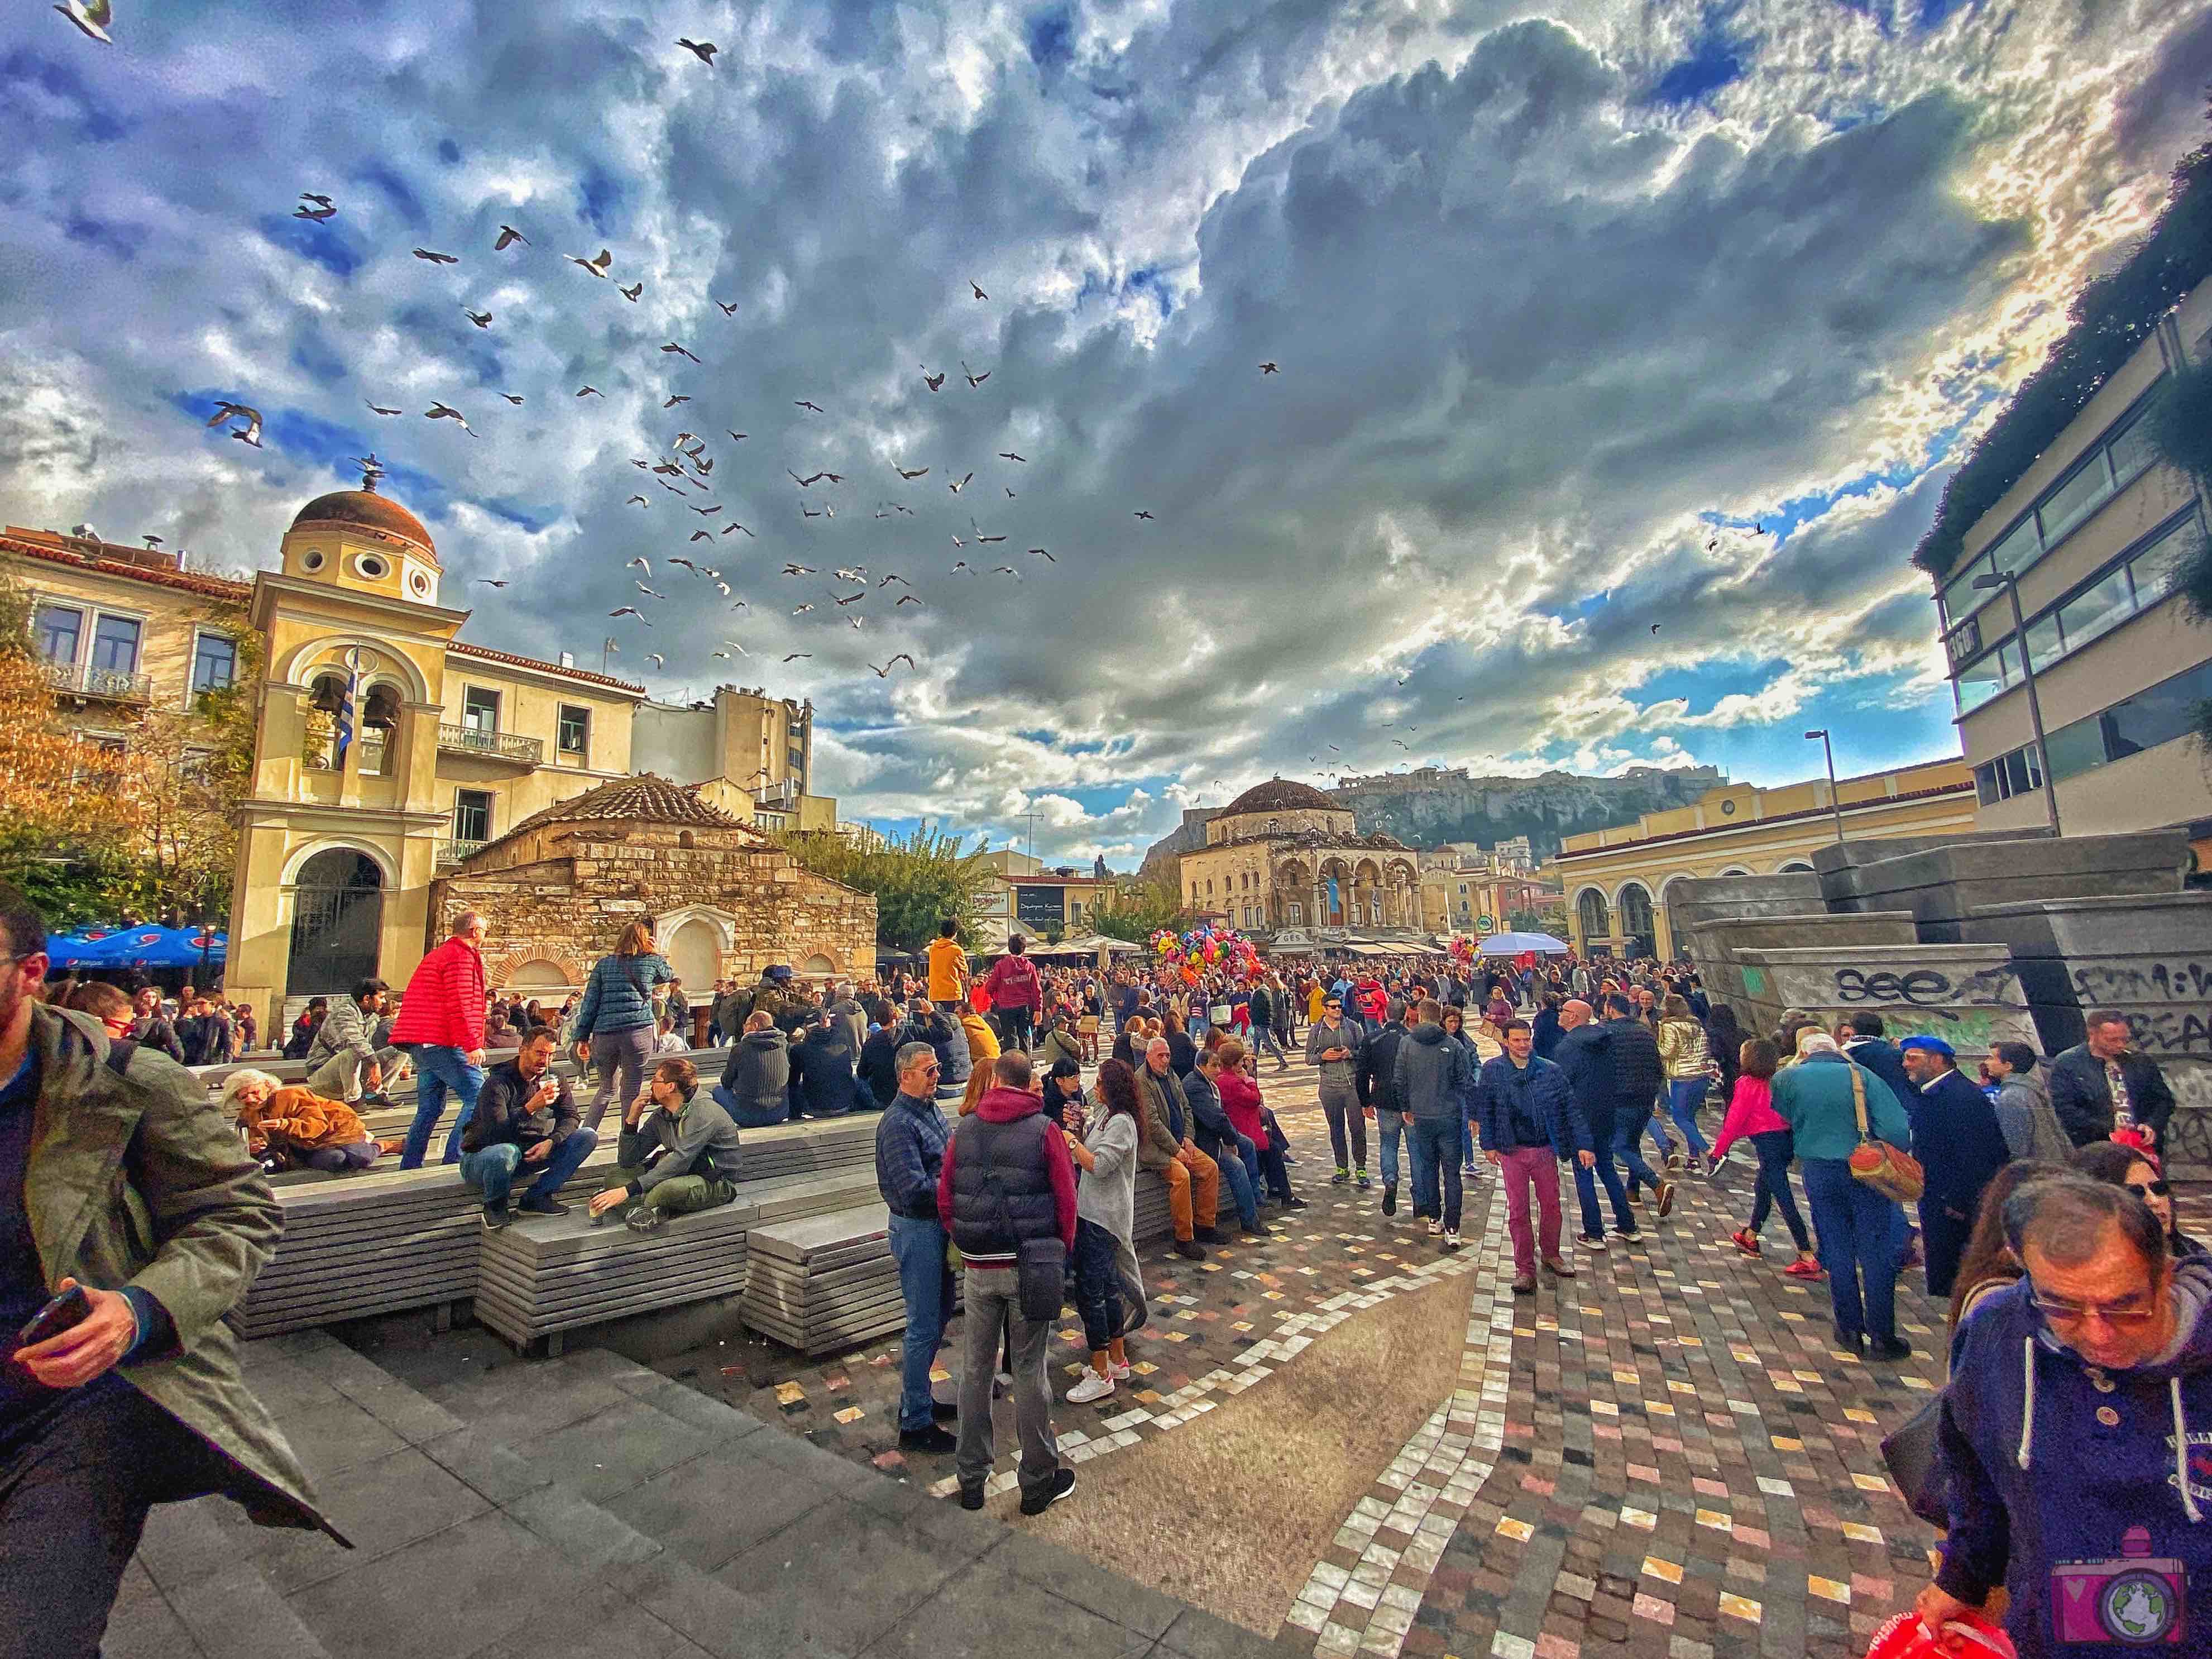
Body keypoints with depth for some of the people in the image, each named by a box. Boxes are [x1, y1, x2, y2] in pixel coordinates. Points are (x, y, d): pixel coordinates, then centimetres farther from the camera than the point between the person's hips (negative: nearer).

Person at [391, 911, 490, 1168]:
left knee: (430, 1108, 15)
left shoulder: (437, 955, 23)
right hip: (443, 1043, -10)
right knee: (478, 1098, -11)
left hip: (422, 1042, 10)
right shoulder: (461, 956, -9)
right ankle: (453, 1160, -14)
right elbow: (459, 1005, -18)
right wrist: (472, 1045, -20)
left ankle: (409, 1168, 19)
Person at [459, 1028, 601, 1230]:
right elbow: (498, 1134, -28)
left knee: (588, 1137, -12)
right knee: (505, 1153, -41)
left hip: (530, 1153, 5)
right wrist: (531, 1107, -42)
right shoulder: (498, 1083, -18)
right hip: (481, 1157, -5)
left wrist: (551, 1141, -23)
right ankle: (495, 1206, -8)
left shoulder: (553, 1080, 1)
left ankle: (535, 1198, -9)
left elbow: (571, 1118, -3)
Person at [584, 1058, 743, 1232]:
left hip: (717, 1183, -9)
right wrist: (632, 1119, -4)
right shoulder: (660, 1117, 7)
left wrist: (628, 1190, -31)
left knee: (668, 1188, -38)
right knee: (614, 1176, -2)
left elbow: (680, 1161, -28)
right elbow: (627, 1162, 9)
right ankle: (642, 1211, -26)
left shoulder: (703, 1112, -19)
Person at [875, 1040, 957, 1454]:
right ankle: (915, 1424, 18)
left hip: (938, 1224, 9)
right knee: (924, 1326, 2)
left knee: (940, 1315, 21)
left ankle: (916, 1399, 37)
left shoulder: (933, 1109, 5)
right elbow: (916, 1190, -27)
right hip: (917, 1229, -9)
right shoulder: (898, 1123, -22)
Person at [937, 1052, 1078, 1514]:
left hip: (978, 1268, 2)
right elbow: (1066, 1199, -10)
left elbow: (945, 1199, 2)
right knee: (1030, 1371, 9)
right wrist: (1062, 1251, 6)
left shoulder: (965, 1130, -1)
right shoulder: (1044, 1130, -10)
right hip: (1031, 1267, -2)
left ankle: (970, 1479, 28)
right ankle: (1037, 1482, 23)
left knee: (975, 1369, 16)